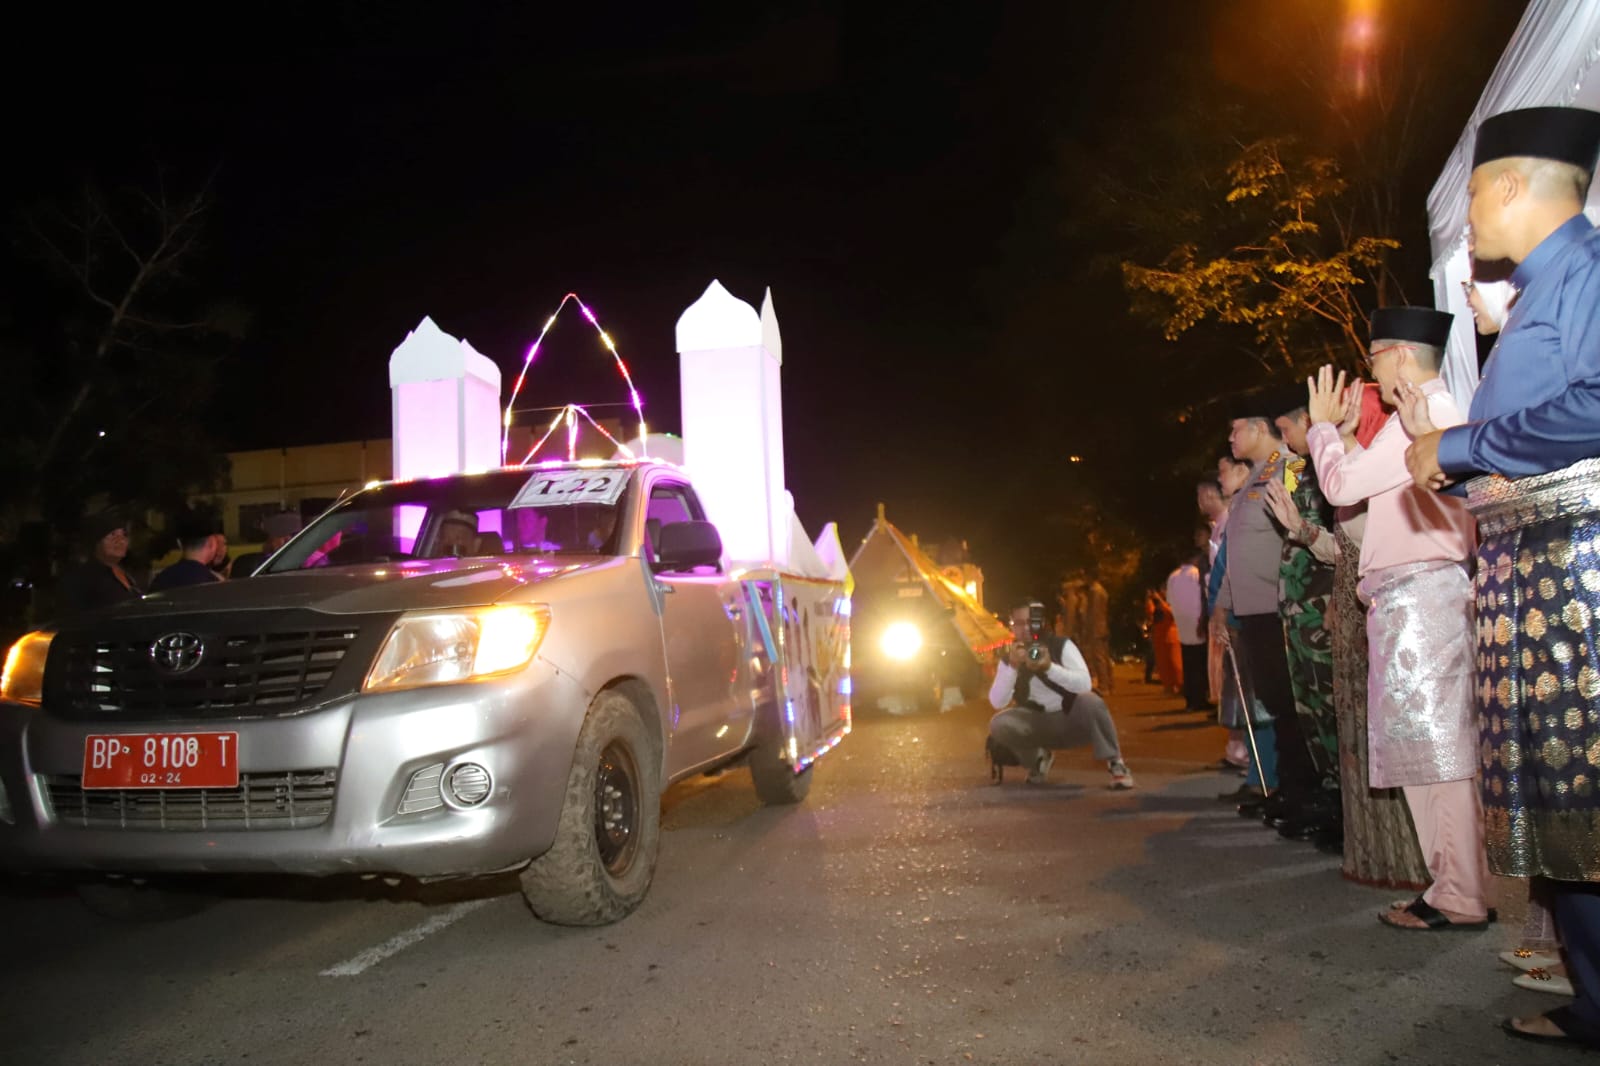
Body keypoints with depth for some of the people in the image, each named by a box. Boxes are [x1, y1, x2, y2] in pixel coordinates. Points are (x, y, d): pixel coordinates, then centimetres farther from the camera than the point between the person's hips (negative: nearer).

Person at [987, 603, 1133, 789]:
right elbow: (997, 702, -17)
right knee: (999, 724, -25)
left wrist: (1050, 667, -42)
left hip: (1071, 719, -2)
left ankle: (1115, 762, -16)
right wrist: (1012, 667, -31)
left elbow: (1085, 684, -28)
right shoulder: (1008, 657, -5)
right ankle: (1039, 757, 5)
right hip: (1037, 723, 3)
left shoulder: (1062, 646, -12)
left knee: (1090, 701, -35)